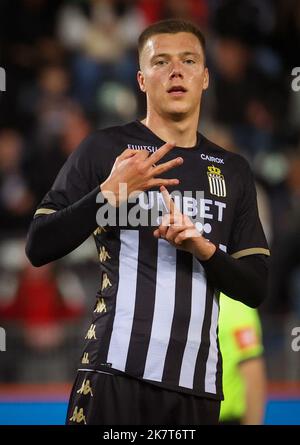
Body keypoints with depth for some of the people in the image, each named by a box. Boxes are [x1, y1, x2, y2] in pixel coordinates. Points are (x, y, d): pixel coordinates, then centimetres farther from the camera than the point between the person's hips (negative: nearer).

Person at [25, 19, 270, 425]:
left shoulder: (233, 171, 14)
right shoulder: (105, 148, 3)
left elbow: (255, 288, 11)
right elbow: (38, 248, -2)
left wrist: (203, 248, -7)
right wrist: (111, 192, -14)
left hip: (198, 385, 4)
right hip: (118, 373, -4)